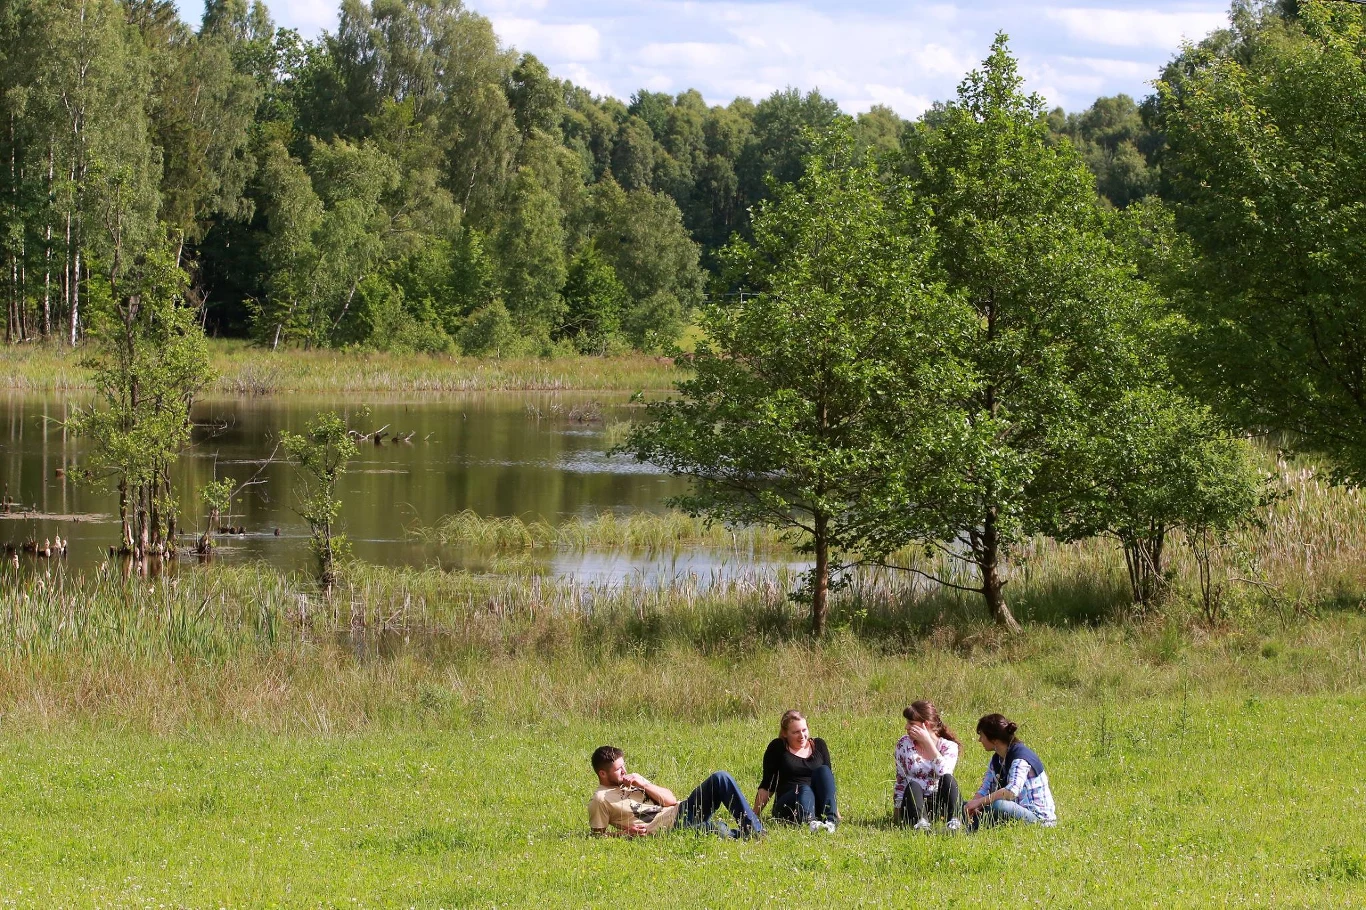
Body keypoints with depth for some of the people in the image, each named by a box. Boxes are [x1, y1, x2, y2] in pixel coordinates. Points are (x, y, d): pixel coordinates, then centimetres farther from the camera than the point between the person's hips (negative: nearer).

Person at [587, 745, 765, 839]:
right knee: (717, 831, -37)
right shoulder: (600, 800, 0)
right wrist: (626, 832, -18)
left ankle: (755, 831, -14)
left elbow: (671, 800, 14)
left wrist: (645, 784, -1)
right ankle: (744, 836, -5)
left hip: (681, 811, 8)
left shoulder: (629, 782, 20)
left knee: (720, 778, -13)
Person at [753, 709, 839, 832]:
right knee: (805, 790, -35)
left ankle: (829, 820, -42)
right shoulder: (777, 748, 7)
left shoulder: (819, 745, 16)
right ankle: (809, 822, -68)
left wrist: (836, 812, 12)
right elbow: (767, 786, 6)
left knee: (823, 770, -23)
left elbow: (829, 777, 18)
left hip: (818, 805, 3)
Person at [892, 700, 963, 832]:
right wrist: (897, 810, 2)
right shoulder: (904, 744, 5)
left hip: (938, 803, -1)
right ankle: (920, 822, -59)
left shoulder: (949, 746, -1)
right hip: (912, 802, 1)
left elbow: (943, 772, -21)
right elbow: (900, 781, 9)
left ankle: (954, 821, -50)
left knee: (947, 779, -29)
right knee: (913, 785, -31)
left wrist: (928, 742, -18)